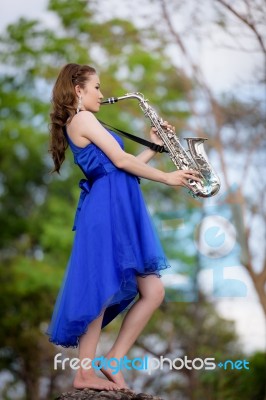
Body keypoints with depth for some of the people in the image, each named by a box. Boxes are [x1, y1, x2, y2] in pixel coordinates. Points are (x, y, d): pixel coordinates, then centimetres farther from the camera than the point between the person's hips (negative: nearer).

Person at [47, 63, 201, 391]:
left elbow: (123, 166, 22)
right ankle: (85, 373, -4)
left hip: (119, 211, 10)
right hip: (107, 210, -10)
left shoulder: (82, 124, 27)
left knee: (152, 291, 4)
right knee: (102, 291, -9)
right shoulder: (82, 119, -2)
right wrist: (167, 178, -1)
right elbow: (121, 161, -7)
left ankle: (113, 360, 7)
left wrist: (154, 146, 21)